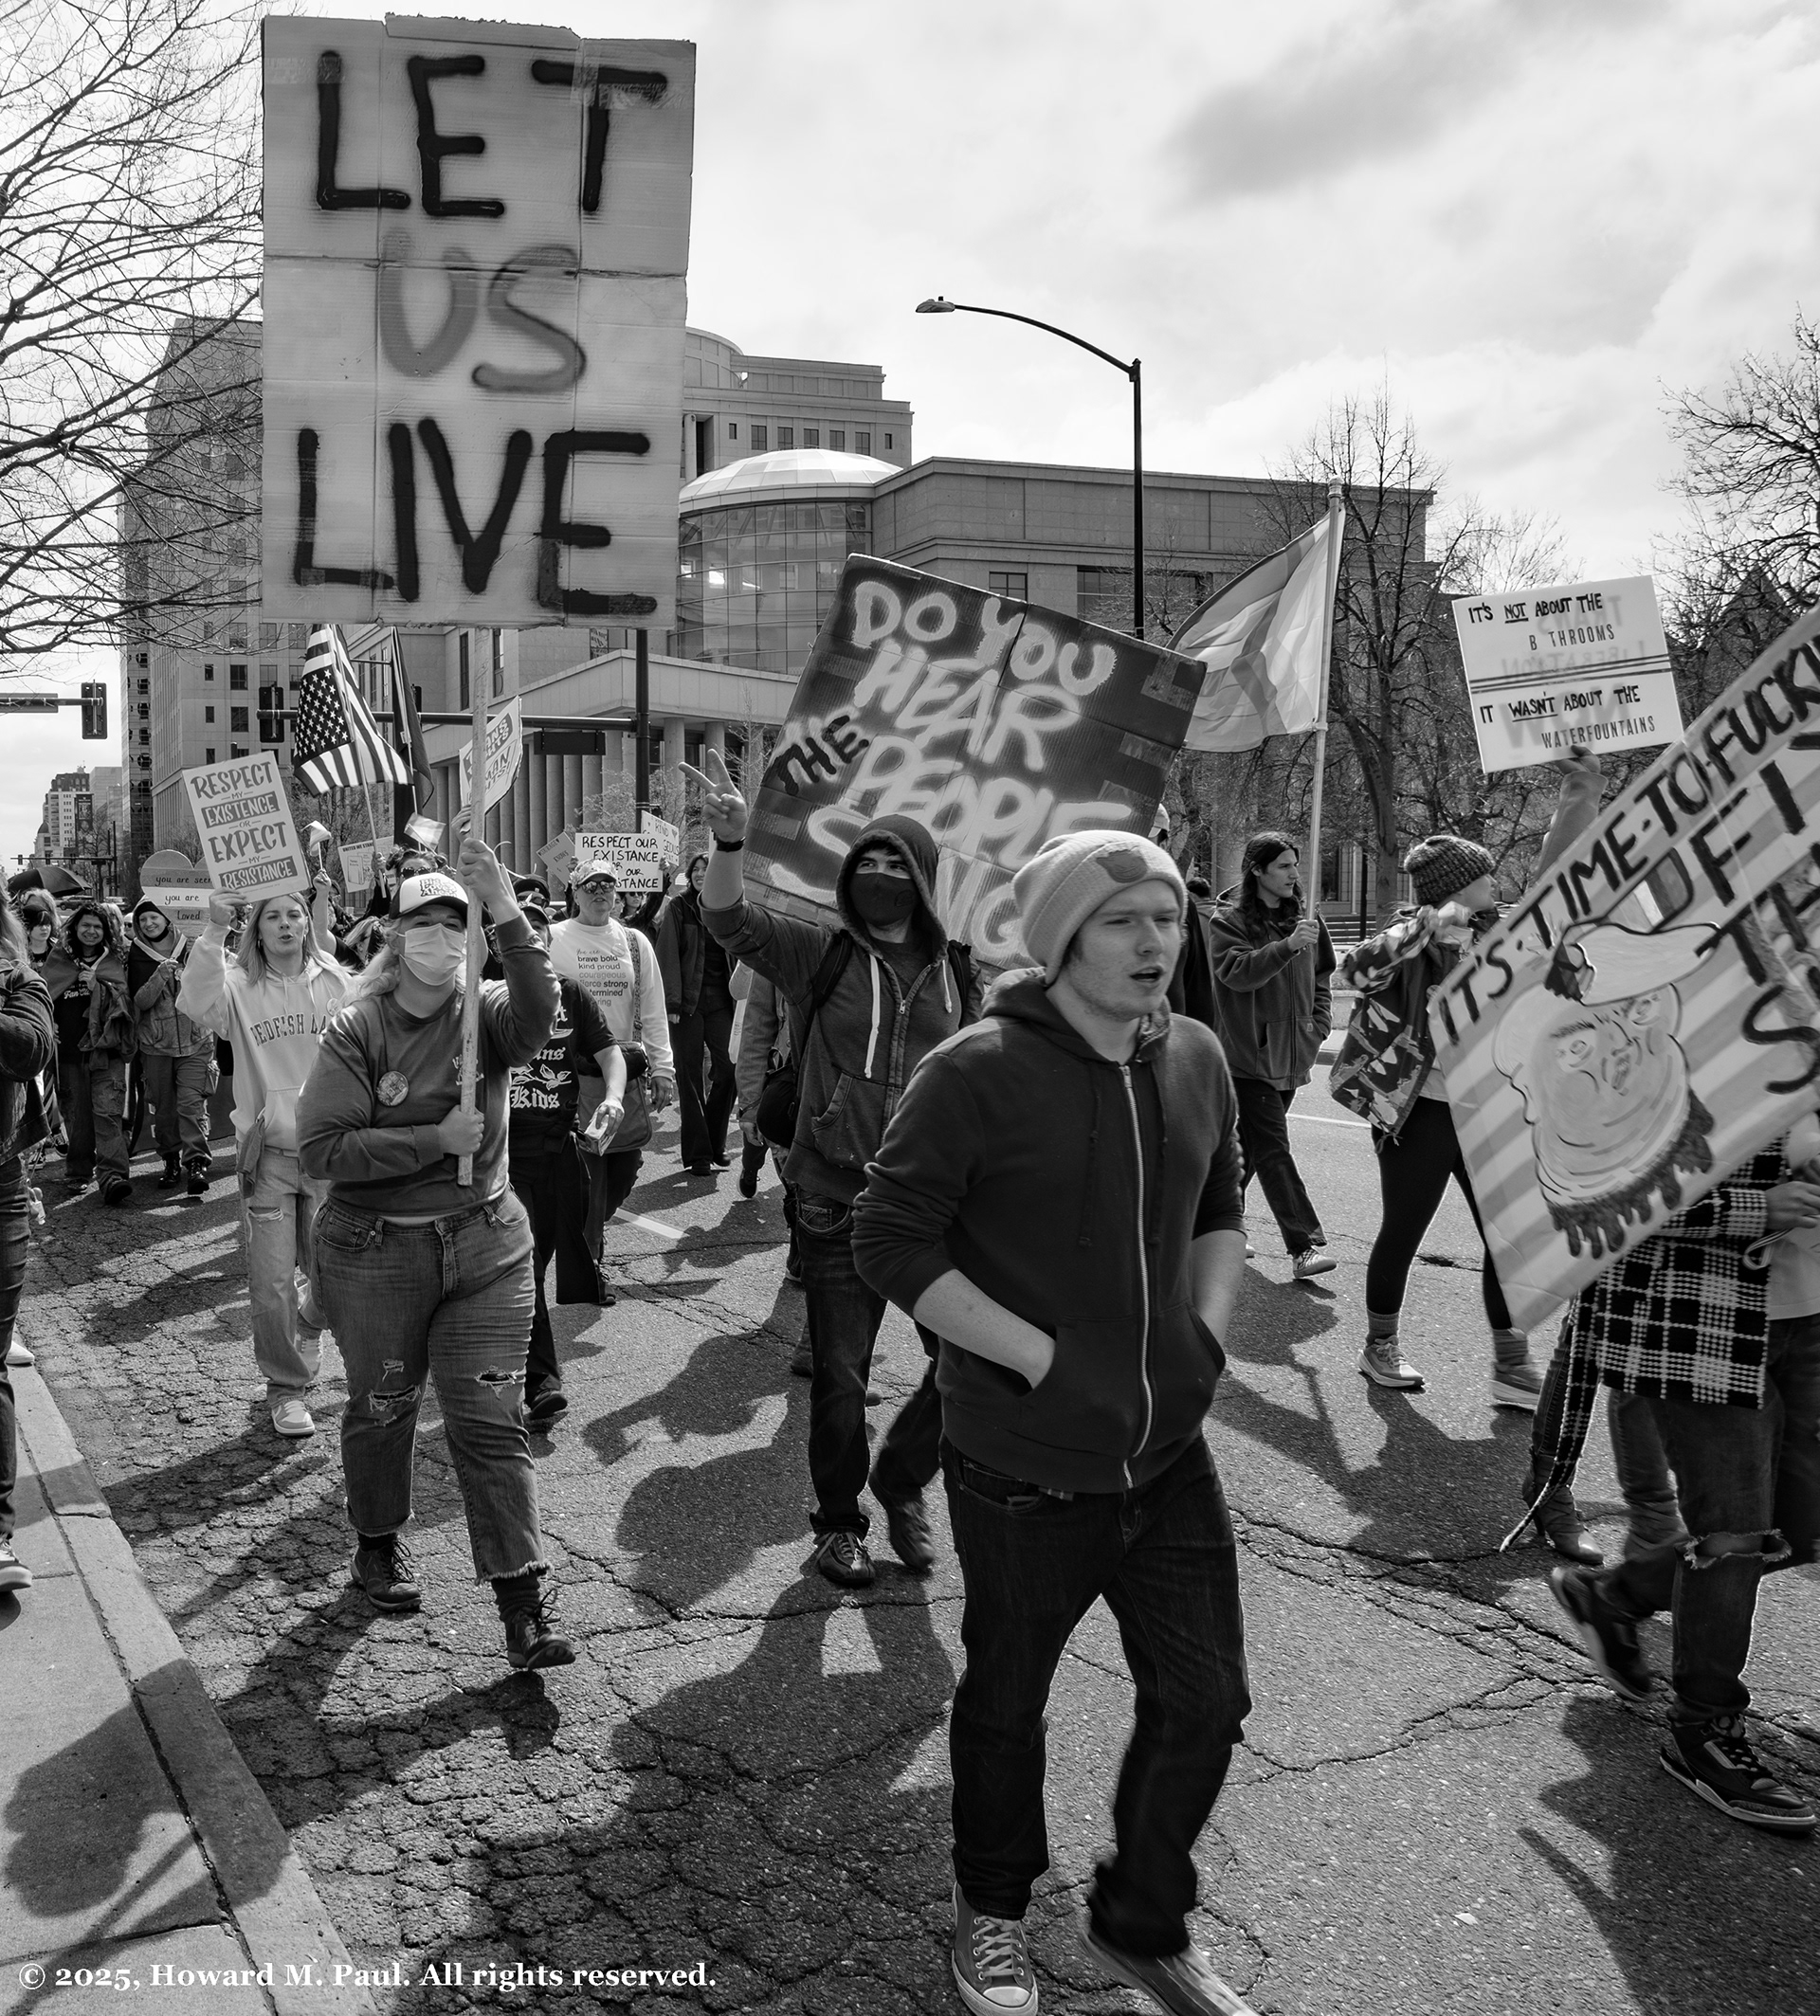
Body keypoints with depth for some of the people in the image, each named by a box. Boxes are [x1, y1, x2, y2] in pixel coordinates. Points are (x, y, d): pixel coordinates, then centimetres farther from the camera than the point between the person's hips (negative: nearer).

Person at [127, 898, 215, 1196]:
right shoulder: (137, 956, 4)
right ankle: (171, 1161, 19)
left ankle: (197, 1163, -12)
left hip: (194, 1040, -2)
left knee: (191, 1102, -11)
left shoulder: (191, 949, 2)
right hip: (155, 1044, 2)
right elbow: (140, 1001, -8)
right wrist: (160, 976, -21)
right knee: (163, 1107, 6)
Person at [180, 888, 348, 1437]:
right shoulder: (240, 985, -4)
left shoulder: (335, 982, 1)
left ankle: (307, 1329, 43)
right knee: (271, 1284, 2)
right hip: (267, 1151, -1)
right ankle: (285, 1387, 21)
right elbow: (198, 1004, -26)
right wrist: (214, 932, -33)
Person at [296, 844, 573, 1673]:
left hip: (485, 1245, 1)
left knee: (491, 1420, -2)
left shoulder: (486, 1011, -4)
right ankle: (378, 1544, 43)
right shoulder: (357, 1031, -8)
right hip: (375, 1252, 0)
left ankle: (523, 1605, 1)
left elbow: (538, 1012, -29)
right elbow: (322, 1148, -15)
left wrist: (508, 913, -39)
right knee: (382, 1408, 17)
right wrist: (437, 1141, -20)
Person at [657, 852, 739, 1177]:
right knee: (690, 1077, 0)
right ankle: (697, 1153, 7)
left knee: (729, 1068, -7)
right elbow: (668, 956, -5)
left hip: (720, 1000, 3)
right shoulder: (679, 908, 1)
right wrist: (673, 1001, -13)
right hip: (687, 1002, -3)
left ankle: (716, 1142, 12)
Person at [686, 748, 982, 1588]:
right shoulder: (818, 954, -2)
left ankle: (902, 1481, 31)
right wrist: (729, 840, -34)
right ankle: (839, 1519, 31)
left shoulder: (959, 972, 6)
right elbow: (729, 918, -16)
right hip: (838, 1205, -2)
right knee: (839, 1378, 8)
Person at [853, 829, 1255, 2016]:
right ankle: (994, 1913, 43)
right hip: (1025, 1467, -5)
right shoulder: (979, 1074, -19)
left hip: (1170, 1452, 5)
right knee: (1007, 1703, 16)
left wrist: (1207, 1333, 0)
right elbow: (890, 1242, -18)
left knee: (1206, 1702, 12)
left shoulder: (1198, 1059, 0)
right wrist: (1047, 1361, -20)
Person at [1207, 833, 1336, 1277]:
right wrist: (1287, 946, -33)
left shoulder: (1299, 917, 12)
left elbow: (1321, 975, 22)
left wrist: (1319, 1024, 10)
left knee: (1249, 1145, 14)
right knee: (1273, 1149, -10)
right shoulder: (1229, 920, -6)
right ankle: (1305, 1245, -13)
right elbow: (1237, 972, -22)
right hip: (1247, 1054, -6)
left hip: (1290, 1055, 6)